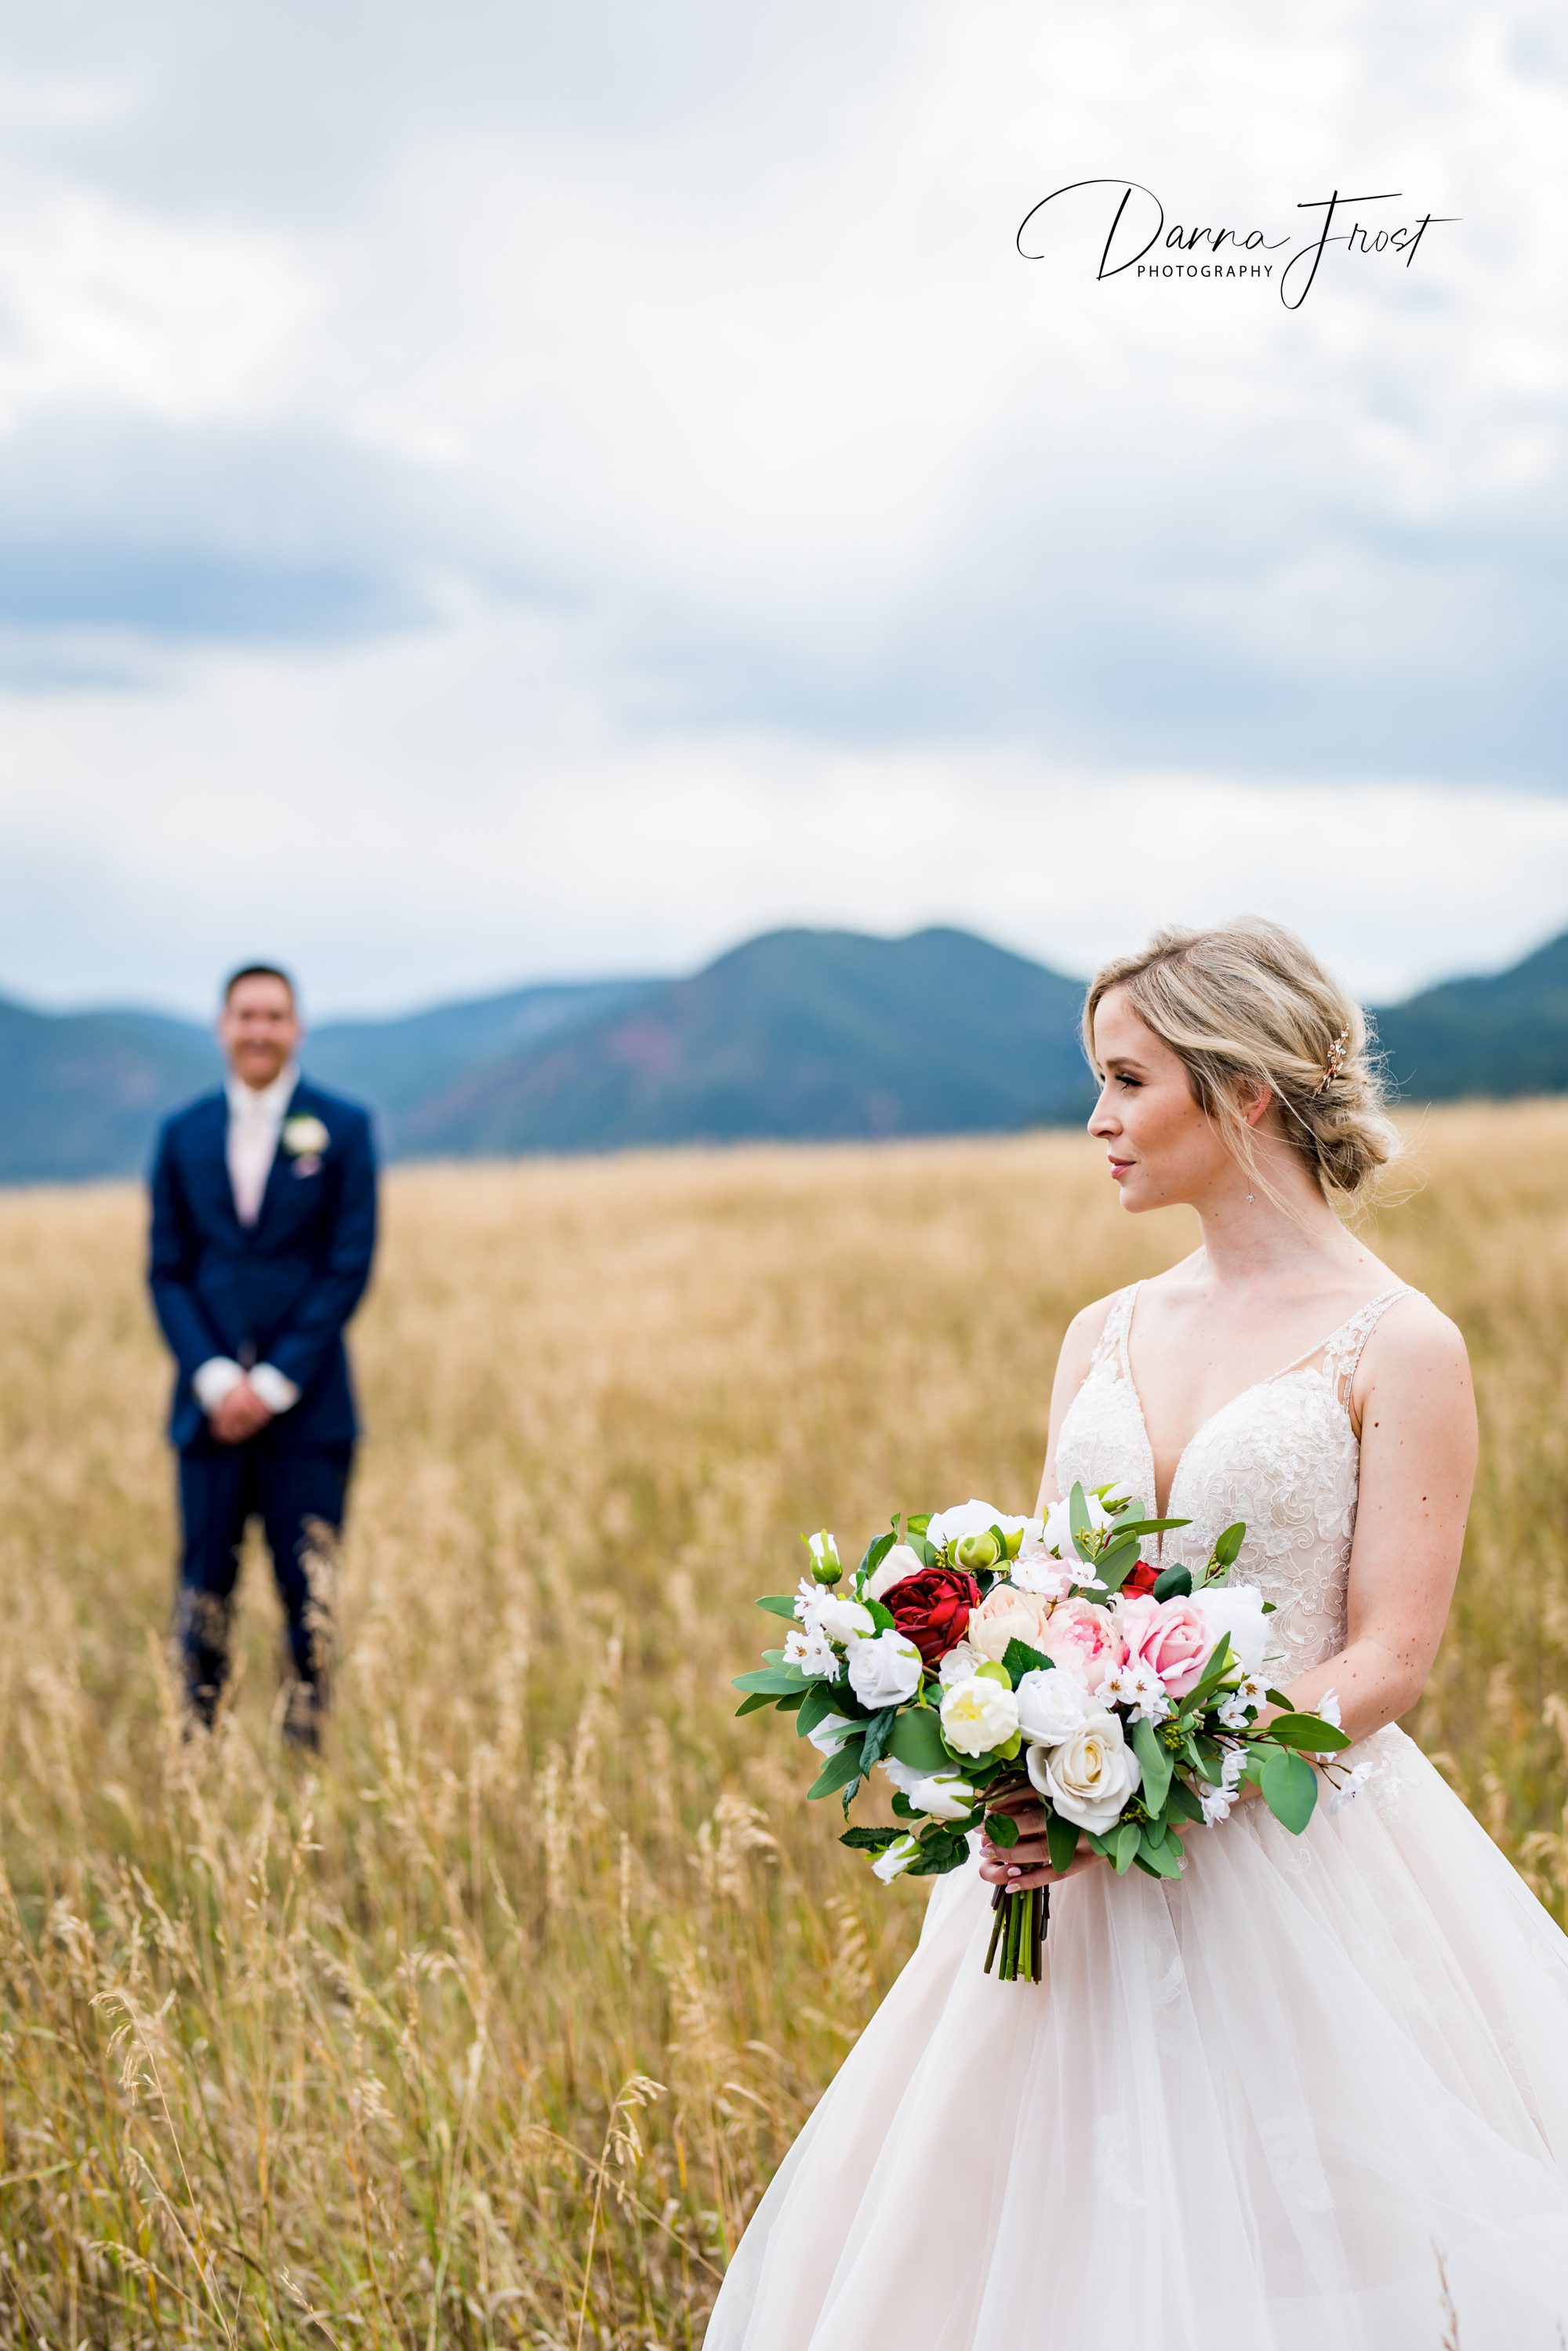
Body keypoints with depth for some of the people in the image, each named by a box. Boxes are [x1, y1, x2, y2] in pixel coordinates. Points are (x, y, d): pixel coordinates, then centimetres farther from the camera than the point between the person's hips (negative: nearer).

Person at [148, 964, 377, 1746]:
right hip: (211, 1408, 2)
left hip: (307, 1409, -2)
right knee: (203, 1594, 2)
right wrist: (214, 1379, -7)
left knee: (311, 1598, -3)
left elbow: (350, 1267, -3)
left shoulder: (343, 1128, 2)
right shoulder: (183, 1134, 10)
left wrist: (274, 1383, -9)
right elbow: (166, 1270, 7)